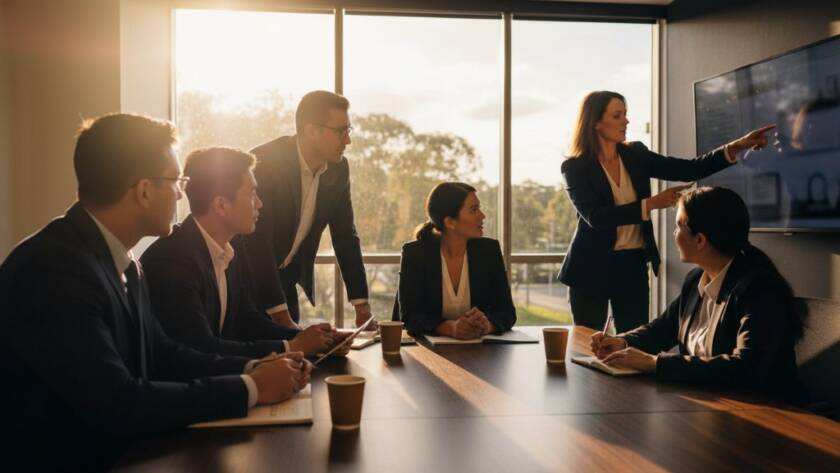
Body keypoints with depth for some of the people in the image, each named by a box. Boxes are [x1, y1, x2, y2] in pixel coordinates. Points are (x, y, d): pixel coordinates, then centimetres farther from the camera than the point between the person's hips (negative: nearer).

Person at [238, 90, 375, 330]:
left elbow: (346, 236, 2)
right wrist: (281, 317, -30)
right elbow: (257, 242, -27)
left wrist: (362, 306, -4)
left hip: (287, 282, 5)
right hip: (247, 279, -5)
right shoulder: (263, 161, -23)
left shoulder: (338, 168, -4)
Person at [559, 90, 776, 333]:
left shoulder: (636, 155, 5)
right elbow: (596, 217, -20)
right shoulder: (575, 167, -8)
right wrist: (651, 204, -24)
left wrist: (736, 147, -13)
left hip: (633, 266, 4)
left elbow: (689, 170, -1)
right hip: (592, 267, -4)